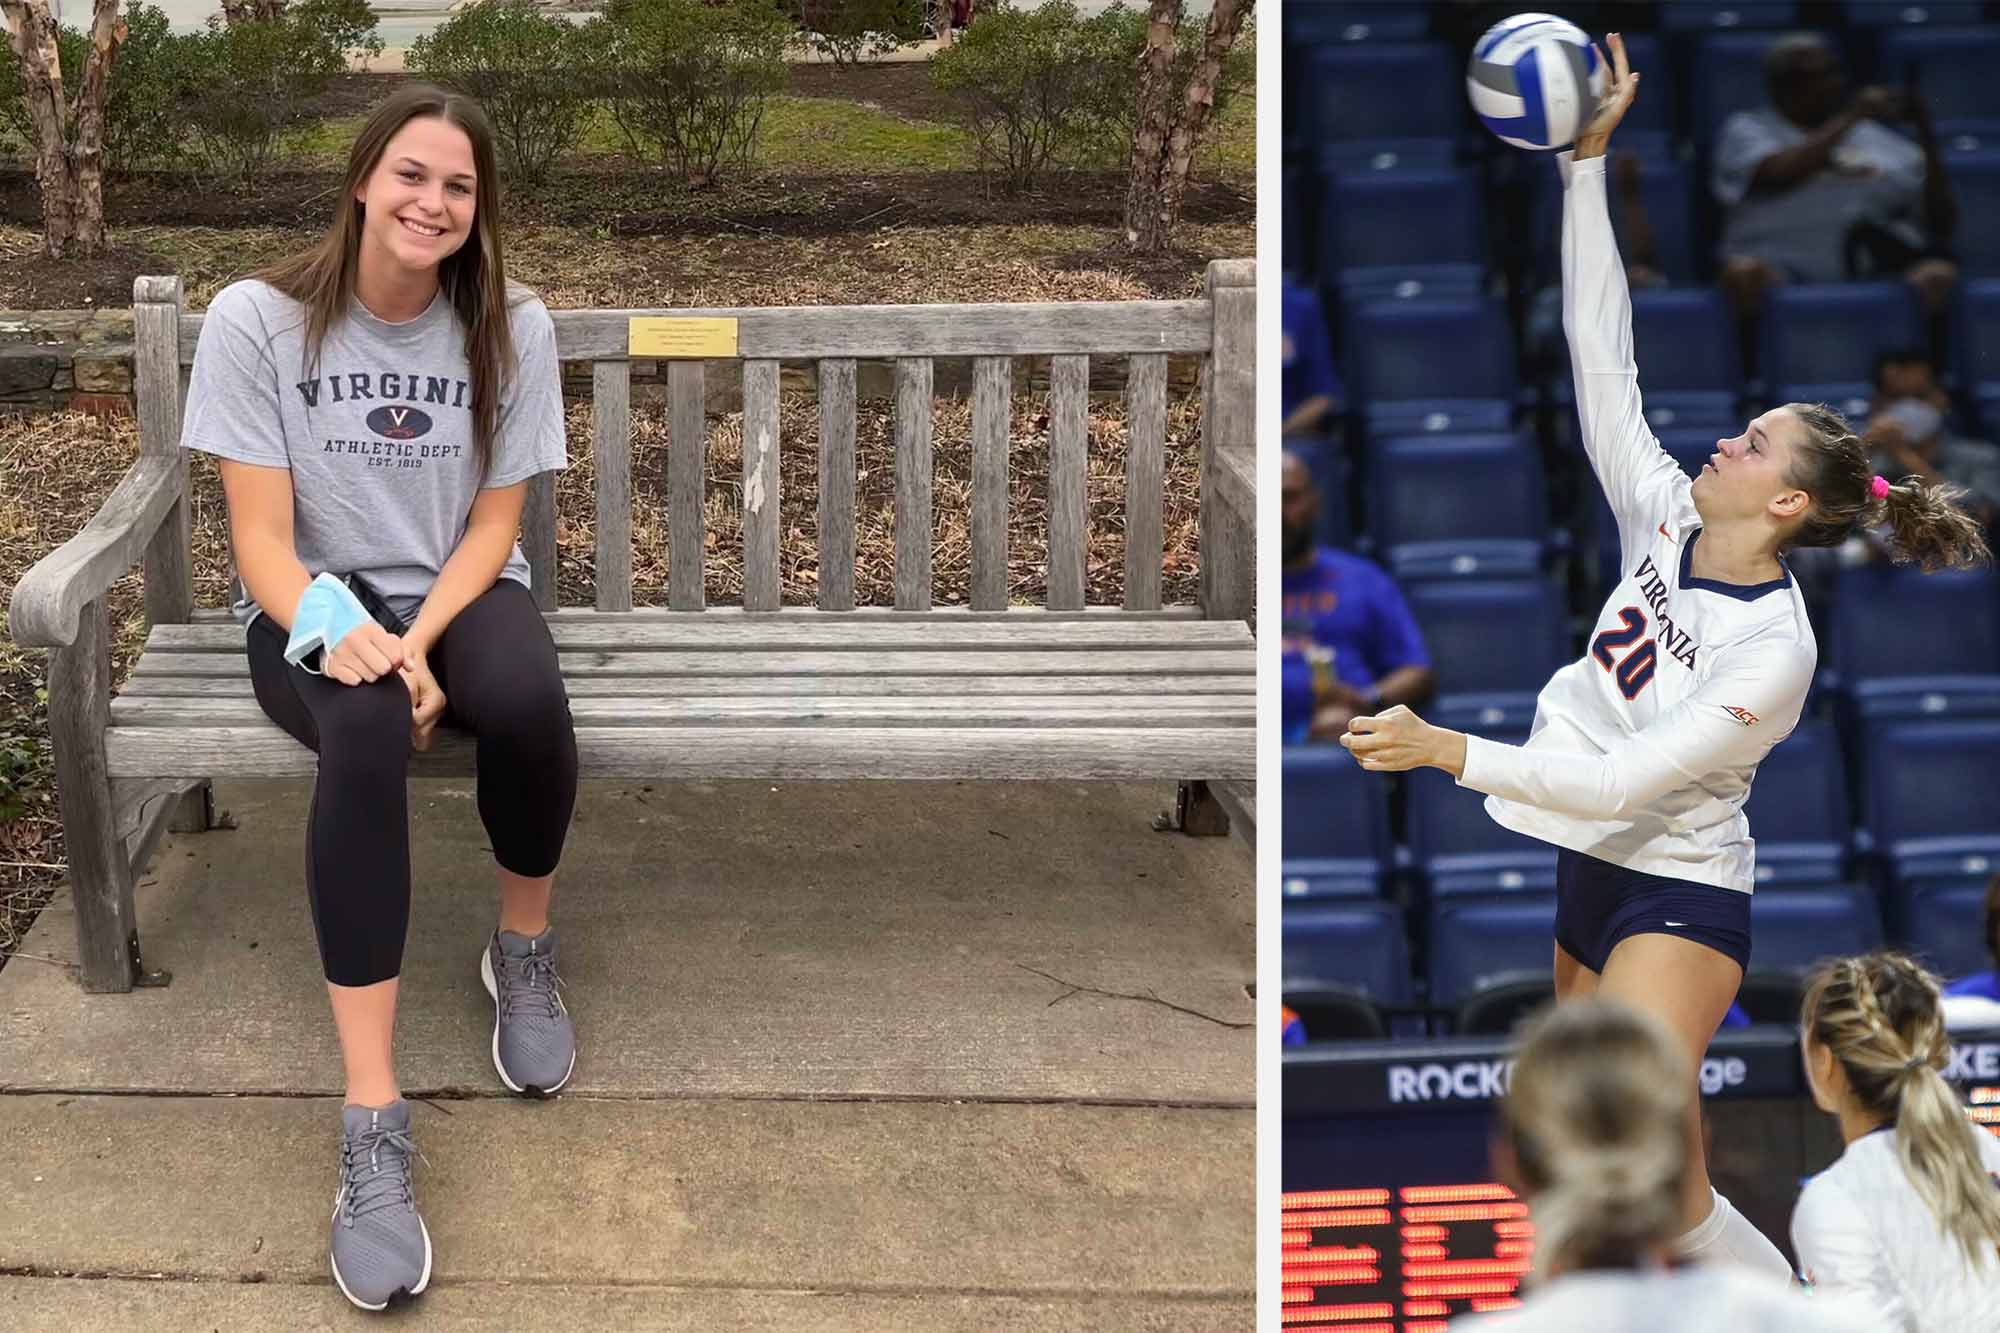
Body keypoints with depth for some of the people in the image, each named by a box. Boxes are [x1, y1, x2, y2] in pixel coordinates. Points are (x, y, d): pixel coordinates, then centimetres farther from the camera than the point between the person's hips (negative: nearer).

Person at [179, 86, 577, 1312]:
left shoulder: (512, 327, -4)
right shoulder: (256, 320, -11)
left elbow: (492, 521, -2)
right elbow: (262, 534, -12)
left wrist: (418, 642, -21)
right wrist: (340, 639, -32)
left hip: (460, 597, 2)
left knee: (530, 703, -36)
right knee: (366, 734, -38)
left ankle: (524, 953, -3)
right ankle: (373, 1124, -41)